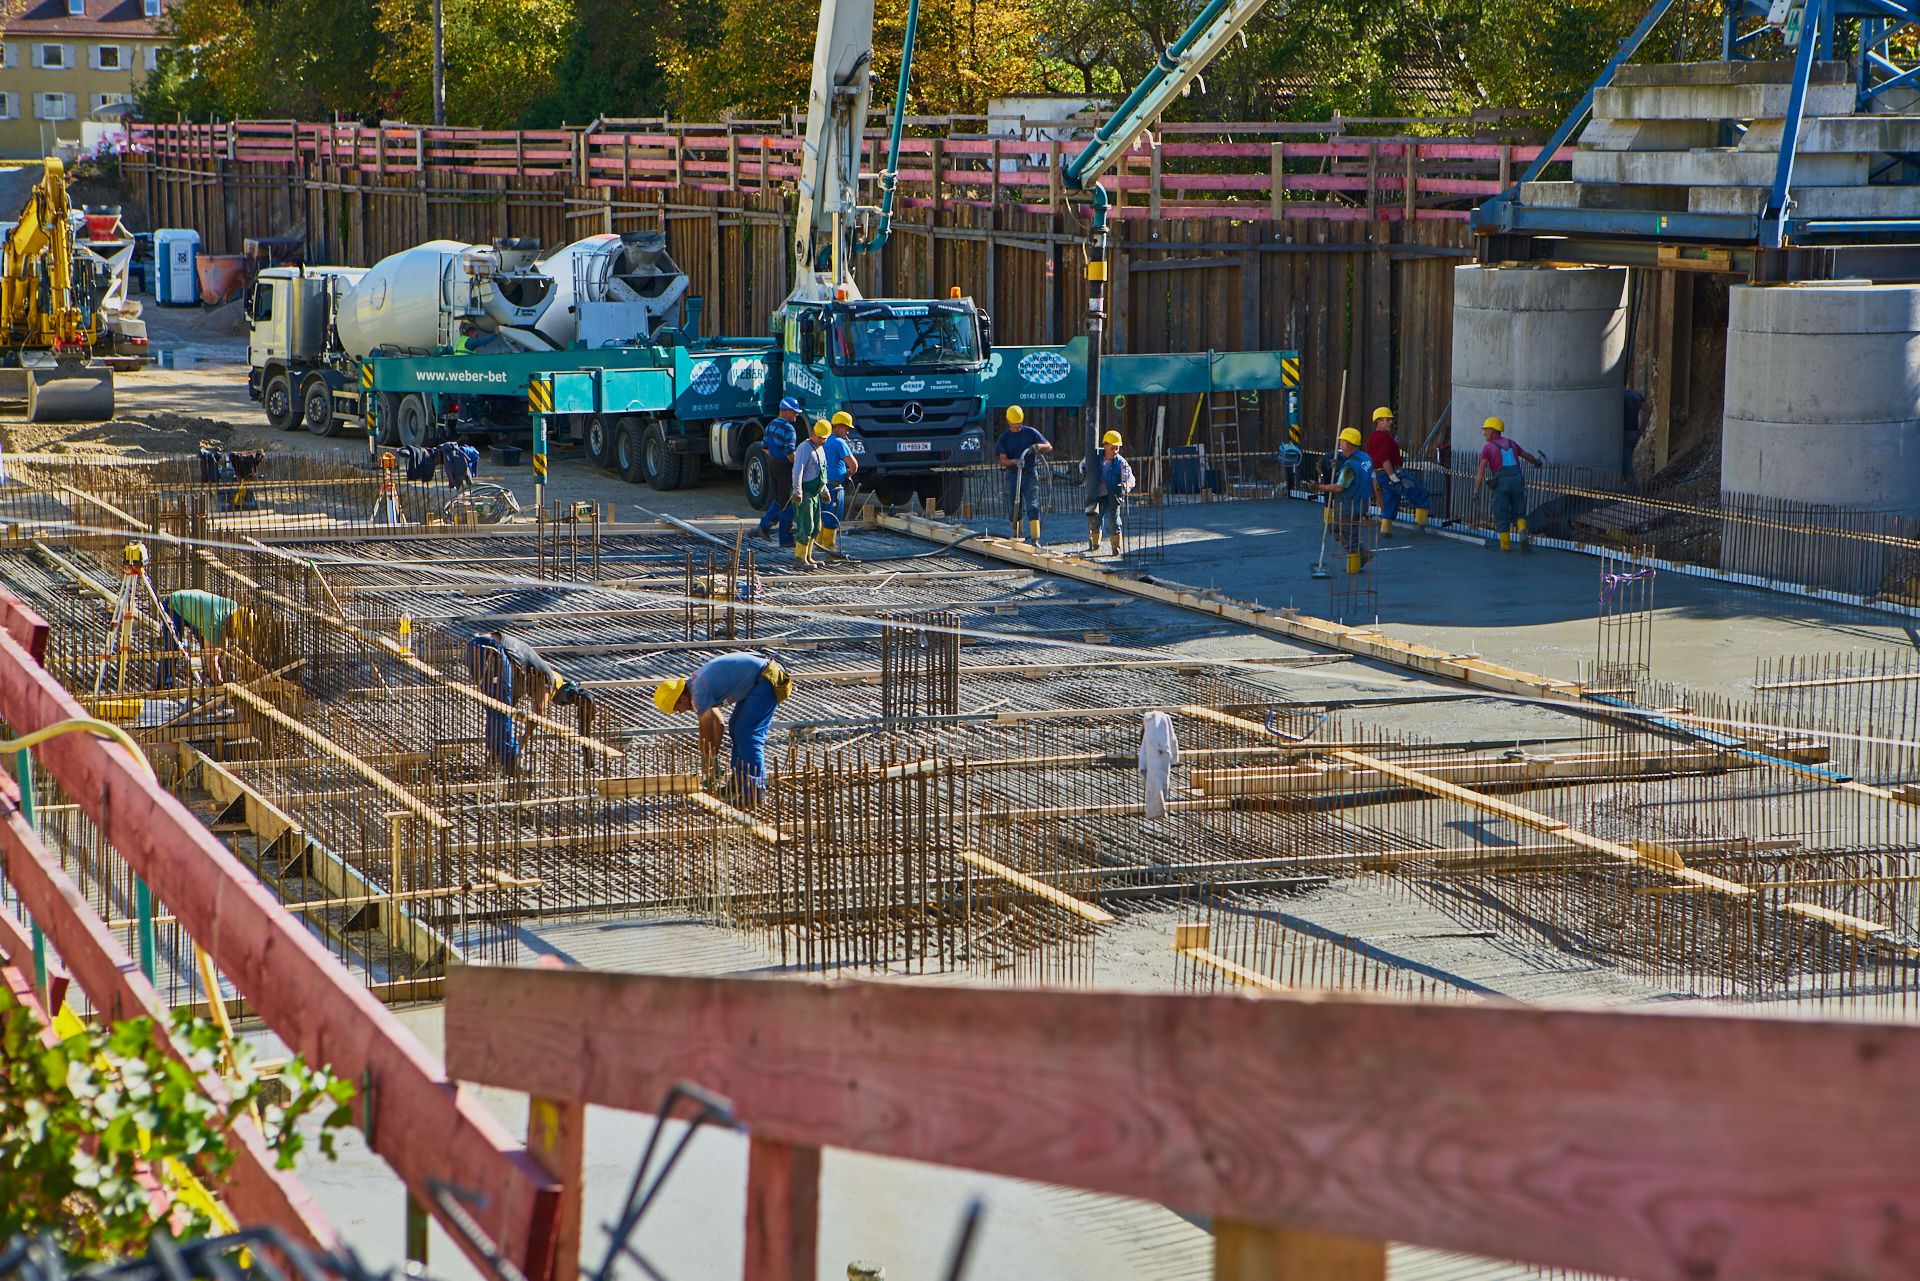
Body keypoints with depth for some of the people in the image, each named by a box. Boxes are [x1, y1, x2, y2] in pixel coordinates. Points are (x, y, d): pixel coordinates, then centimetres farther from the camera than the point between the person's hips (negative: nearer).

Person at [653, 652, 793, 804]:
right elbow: (717, 723, 21)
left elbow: (706, 736, -9)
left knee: (748, 735, -12)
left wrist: (706, 770, 4)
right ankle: (740, 782, 22)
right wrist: (714, 759, 22)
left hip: (766, 681, -11)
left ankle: (753, 793, -13)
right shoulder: (696, 684, 12)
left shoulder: (699, 695, -18)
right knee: (736, 729, 17)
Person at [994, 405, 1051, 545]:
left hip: (1031, 476, -1)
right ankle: (1016, 536, 21)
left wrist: (1039, 446, -17)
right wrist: (1014, 462, -26)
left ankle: (1035, 539, -16)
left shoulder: (1031, 433, 3)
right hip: (1013, 476, 1)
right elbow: (1003, 460, -5)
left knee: (1032, 507, -12)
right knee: (1013, 508, 4)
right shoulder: (1004, 438, 3)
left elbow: (1049, 447, 6)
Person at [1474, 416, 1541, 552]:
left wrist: (1476, 491, -10)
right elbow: (1527, 456, 31)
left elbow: (1481, 470, -6)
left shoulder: (1488, 447, 3)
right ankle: (1522, 531, -15)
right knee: (1518, 512, 14)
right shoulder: (1511, 444, 17)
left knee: (1501, 516, 6)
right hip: (1517, 479, 4)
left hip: (1500, 481, -4)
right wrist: (1536, 462, 54)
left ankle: (1505, 546, 7)